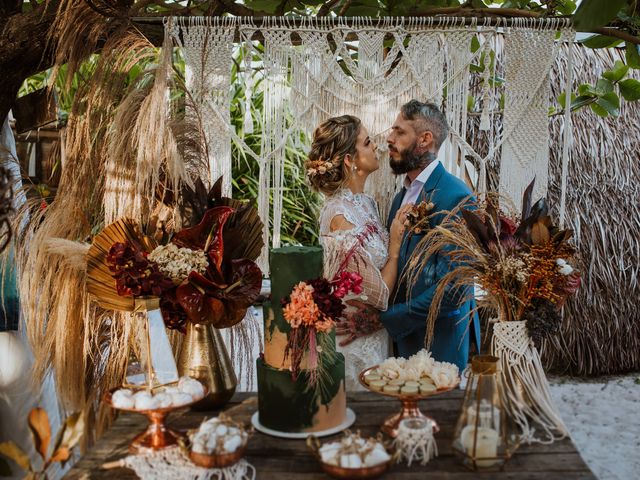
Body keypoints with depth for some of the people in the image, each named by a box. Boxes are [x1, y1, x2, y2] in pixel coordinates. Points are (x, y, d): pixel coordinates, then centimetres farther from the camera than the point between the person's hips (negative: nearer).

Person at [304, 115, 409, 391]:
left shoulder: (365, 203, 2)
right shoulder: (341, 215, -25)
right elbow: (380, 295, -21)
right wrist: (396, 243, -14)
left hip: (375, 334, 8)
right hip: (356, 341, -8)